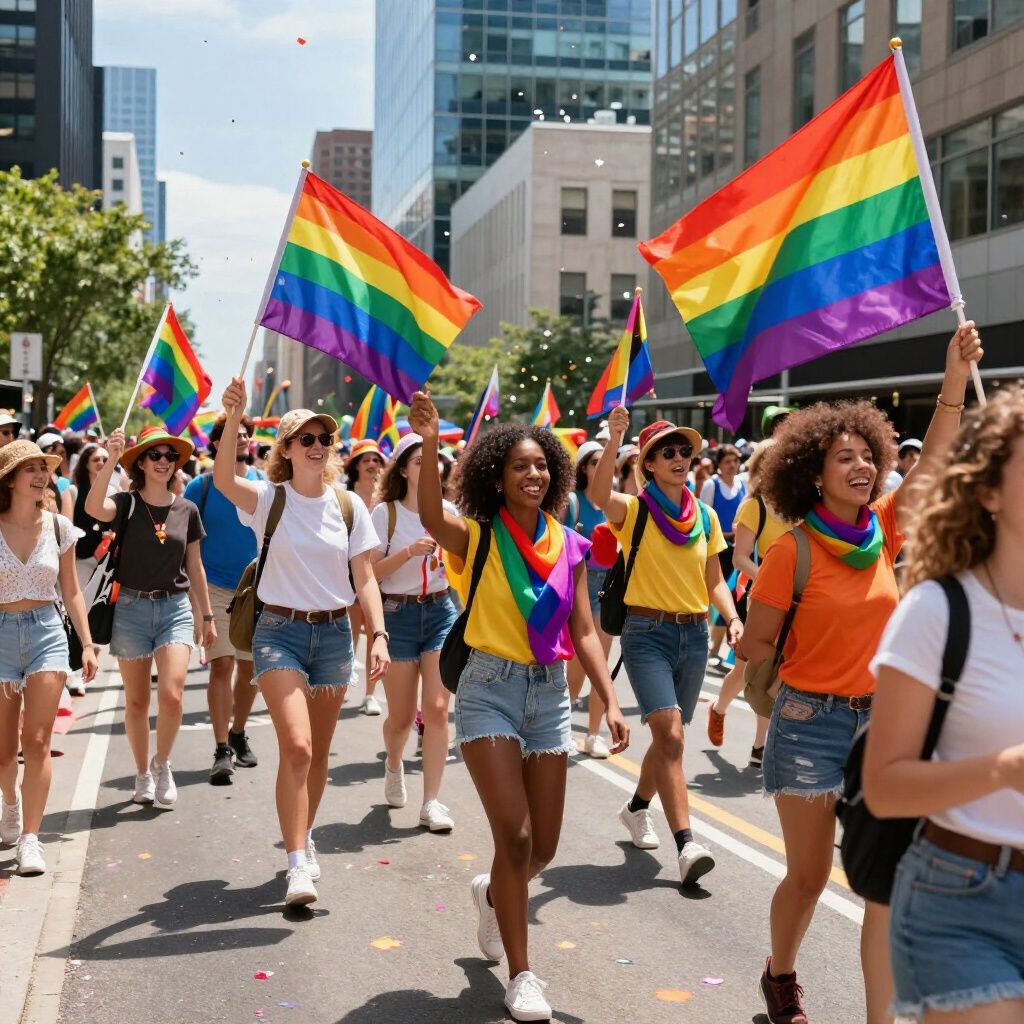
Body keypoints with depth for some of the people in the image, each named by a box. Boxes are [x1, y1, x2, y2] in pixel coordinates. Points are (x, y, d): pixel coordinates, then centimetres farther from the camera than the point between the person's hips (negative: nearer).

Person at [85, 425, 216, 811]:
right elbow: (93, 508, -27)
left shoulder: (186, 510, 5)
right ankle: (143, 776, 26)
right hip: (132, 607, -1)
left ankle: (163, 764, 11)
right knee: (136, 701, 8)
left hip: (176, 608, 1)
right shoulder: (127, 503, -3)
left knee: (171, 695, -15)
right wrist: (110, 460, -35)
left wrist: (206, 616, 14)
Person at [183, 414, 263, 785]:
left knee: (250, 667, 10)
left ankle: (238, 735, 29)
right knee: (222, 664, -11)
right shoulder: (201, 486, -2)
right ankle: (221, 750, -7)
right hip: (216, 587, -3)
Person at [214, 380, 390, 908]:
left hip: (334, 632, 3)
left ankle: (305, 837, 34)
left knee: (319, 752, 12)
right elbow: (223, 479, -26)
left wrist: (378, 634, -7)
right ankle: (297, 864, -12)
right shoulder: (269, 498, -4)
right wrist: (232, 422, -41)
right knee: (296, 747, -16)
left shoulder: (348, 505, 3)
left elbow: (364, 577, 4)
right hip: (280, 630, -3)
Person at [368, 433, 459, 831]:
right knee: (402, 716, 5)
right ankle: (393, 765, 39)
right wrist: (409, 552, -21)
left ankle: (431, 802, -3)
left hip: (441, 611, 2)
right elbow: (371, 572, -9)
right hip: (398, 614, -2)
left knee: (437, 709, -9)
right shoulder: (385, 513, -4)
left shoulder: (448, 511, 5)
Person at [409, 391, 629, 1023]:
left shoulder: (568, 547, 3)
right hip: (490, 690, -4)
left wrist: (611, 701, -8)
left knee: (544, 847, 10)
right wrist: (430, 444, -46)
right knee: (515, 836, -13)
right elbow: (431, 515, -31)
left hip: (550, 692, 4)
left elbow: (583, 633, 3)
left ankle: (493, 896, 45)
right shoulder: (476, 537, -8)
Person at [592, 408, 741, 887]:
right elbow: (599, 494, -29)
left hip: (694, 633, 5)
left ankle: (637, 808, 41)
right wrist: (614, 440, -42)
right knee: (670, 734, -19)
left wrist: (733, 618, -5)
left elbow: (714, 580, 13)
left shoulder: (705, 515, 8)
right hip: (647, 632, -5)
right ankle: (686, 845, -20)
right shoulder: (634, 510, -6)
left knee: (667, 738, 15)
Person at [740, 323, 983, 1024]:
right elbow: (754, 646, -3)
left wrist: (956, 376, -14)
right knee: (809, 875, 9)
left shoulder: (882, 531, 2)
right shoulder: (792, 553, -10)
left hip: (883, 720, 4)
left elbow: (933, 460, -7)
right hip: (811, 721, -4)